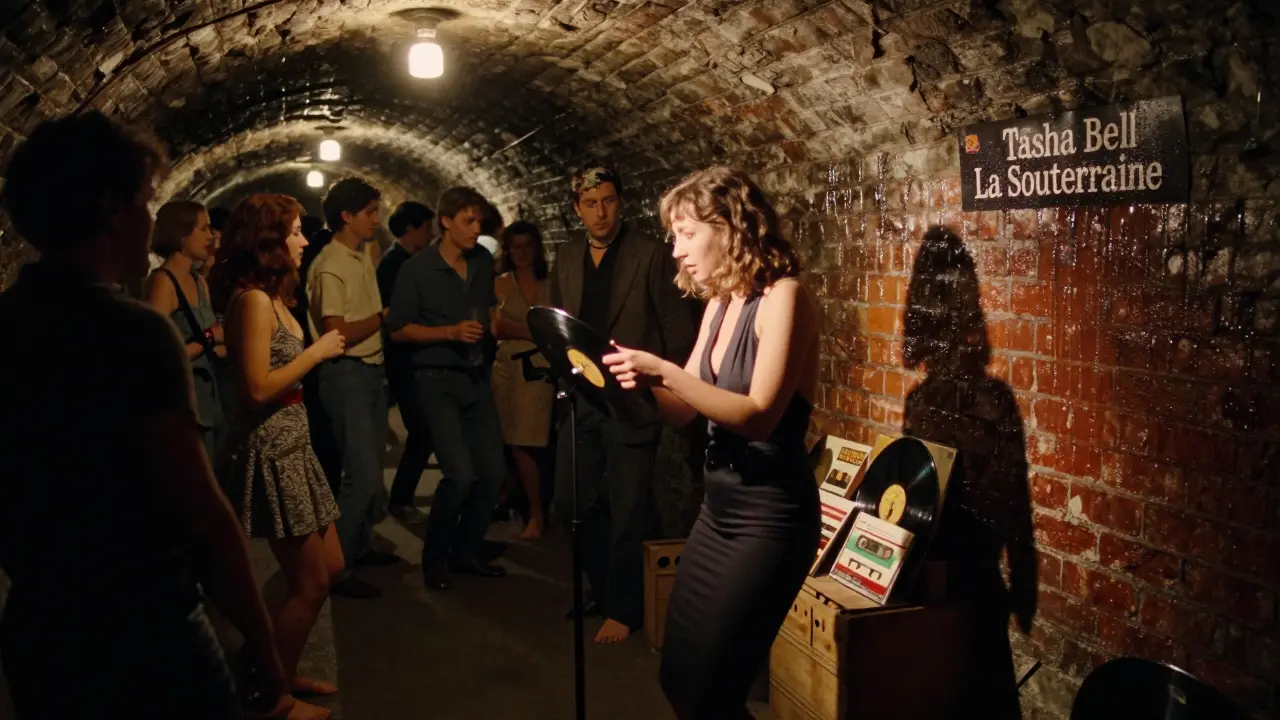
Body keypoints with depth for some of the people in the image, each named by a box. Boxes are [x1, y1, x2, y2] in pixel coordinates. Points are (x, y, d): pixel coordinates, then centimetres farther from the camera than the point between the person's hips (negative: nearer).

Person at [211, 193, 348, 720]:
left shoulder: (271, 297, 13)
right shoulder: (252, 300, -17)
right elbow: (257, 388, -22)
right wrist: (317, 352, -15)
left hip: (291, 443, 10)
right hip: (269, 450, -10)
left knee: (329, 569, 16)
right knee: (309, 583, -1)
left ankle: (282, 672, 30)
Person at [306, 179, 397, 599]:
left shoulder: (363, 259, 13)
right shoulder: (330, 267, -15)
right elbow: (337, 333, -20)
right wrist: (383, 316, -13)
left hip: (371, 371, 9)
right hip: (346, 375, -9)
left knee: (370, 467, 17)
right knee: (362, 474, -10)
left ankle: (360, 547, 32)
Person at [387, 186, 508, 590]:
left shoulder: (483, 262, 7)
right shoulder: (417, 269, -7)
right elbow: (398, 330, -8)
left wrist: (491, 325, 7)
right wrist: (451, 332, -17)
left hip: (476, 376, 6)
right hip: (437, 379, -5)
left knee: (493, 473, 3)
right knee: (460, 474, -15)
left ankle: (464, 553, 22)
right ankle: (434, 557, 7)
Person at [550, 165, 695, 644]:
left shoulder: (650, 254, -6)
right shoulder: (567, 258, 10)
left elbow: (678, 326, -5)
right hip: (580, 397, 6)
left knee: (627, 510, 0)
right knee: (572, 502, 11)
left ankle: (624, 608, 16)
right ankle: (603, 590, 30)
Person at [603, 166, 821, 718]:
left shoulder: (782, 296, -15)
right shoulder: (718, 304, 9)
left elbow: (759, 416, -24)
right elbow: (684, 410, 11)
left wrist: (664, 370, -29)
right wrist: (639, 380, -8)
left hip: (770, 518, -8)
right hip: (716, 511, 8)